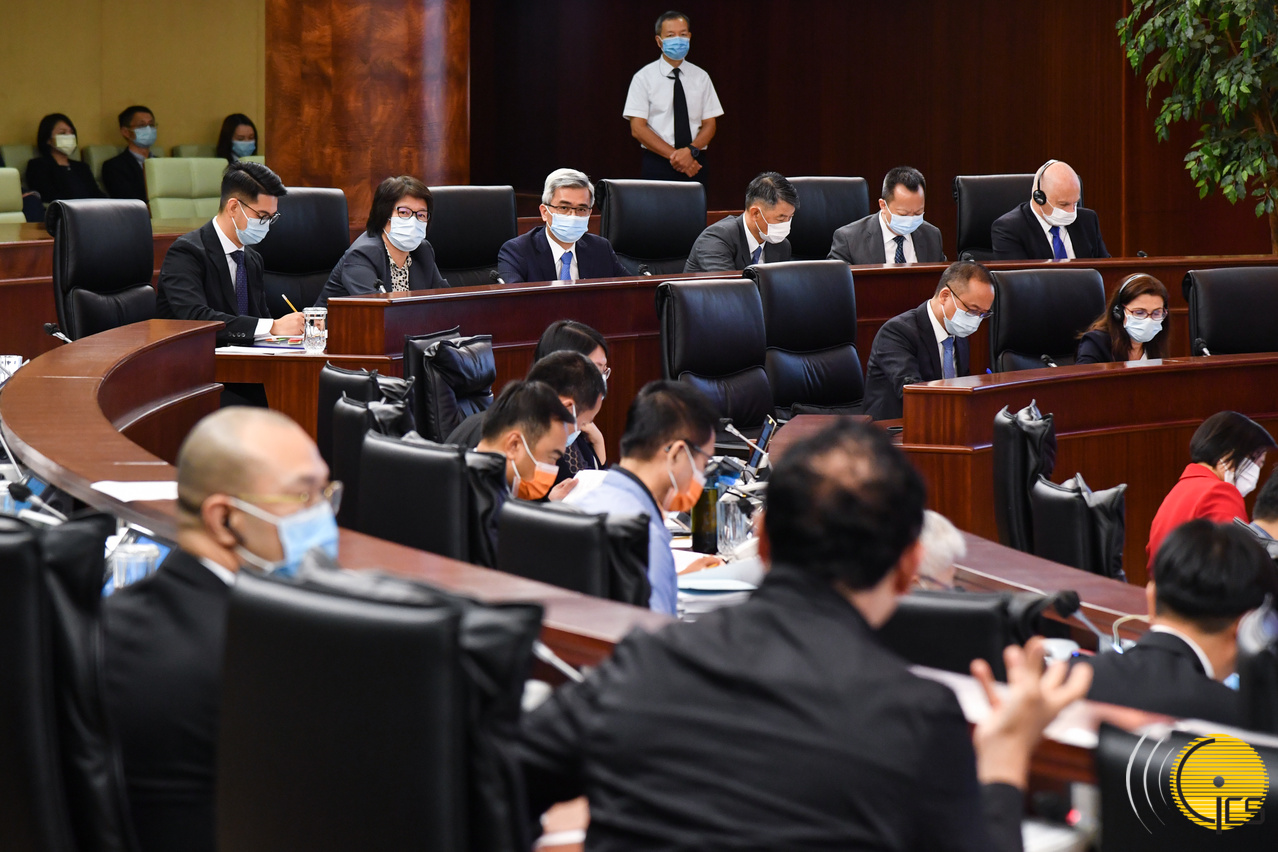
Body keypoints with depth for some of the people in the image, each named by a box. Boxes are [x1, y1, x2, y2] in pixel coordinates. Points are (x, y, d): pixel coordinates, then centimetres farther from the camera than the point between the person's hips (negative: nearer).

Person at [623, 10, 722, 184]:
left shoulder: (701, 77, 9)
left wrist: (691, 151, -13)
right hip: (657, 166, -2)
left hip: (695, 165, 2)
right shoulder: (644, 77, 0)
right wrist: (673, 155, -15)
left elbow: (710, 124, 7)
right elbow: (638, 129, -6)